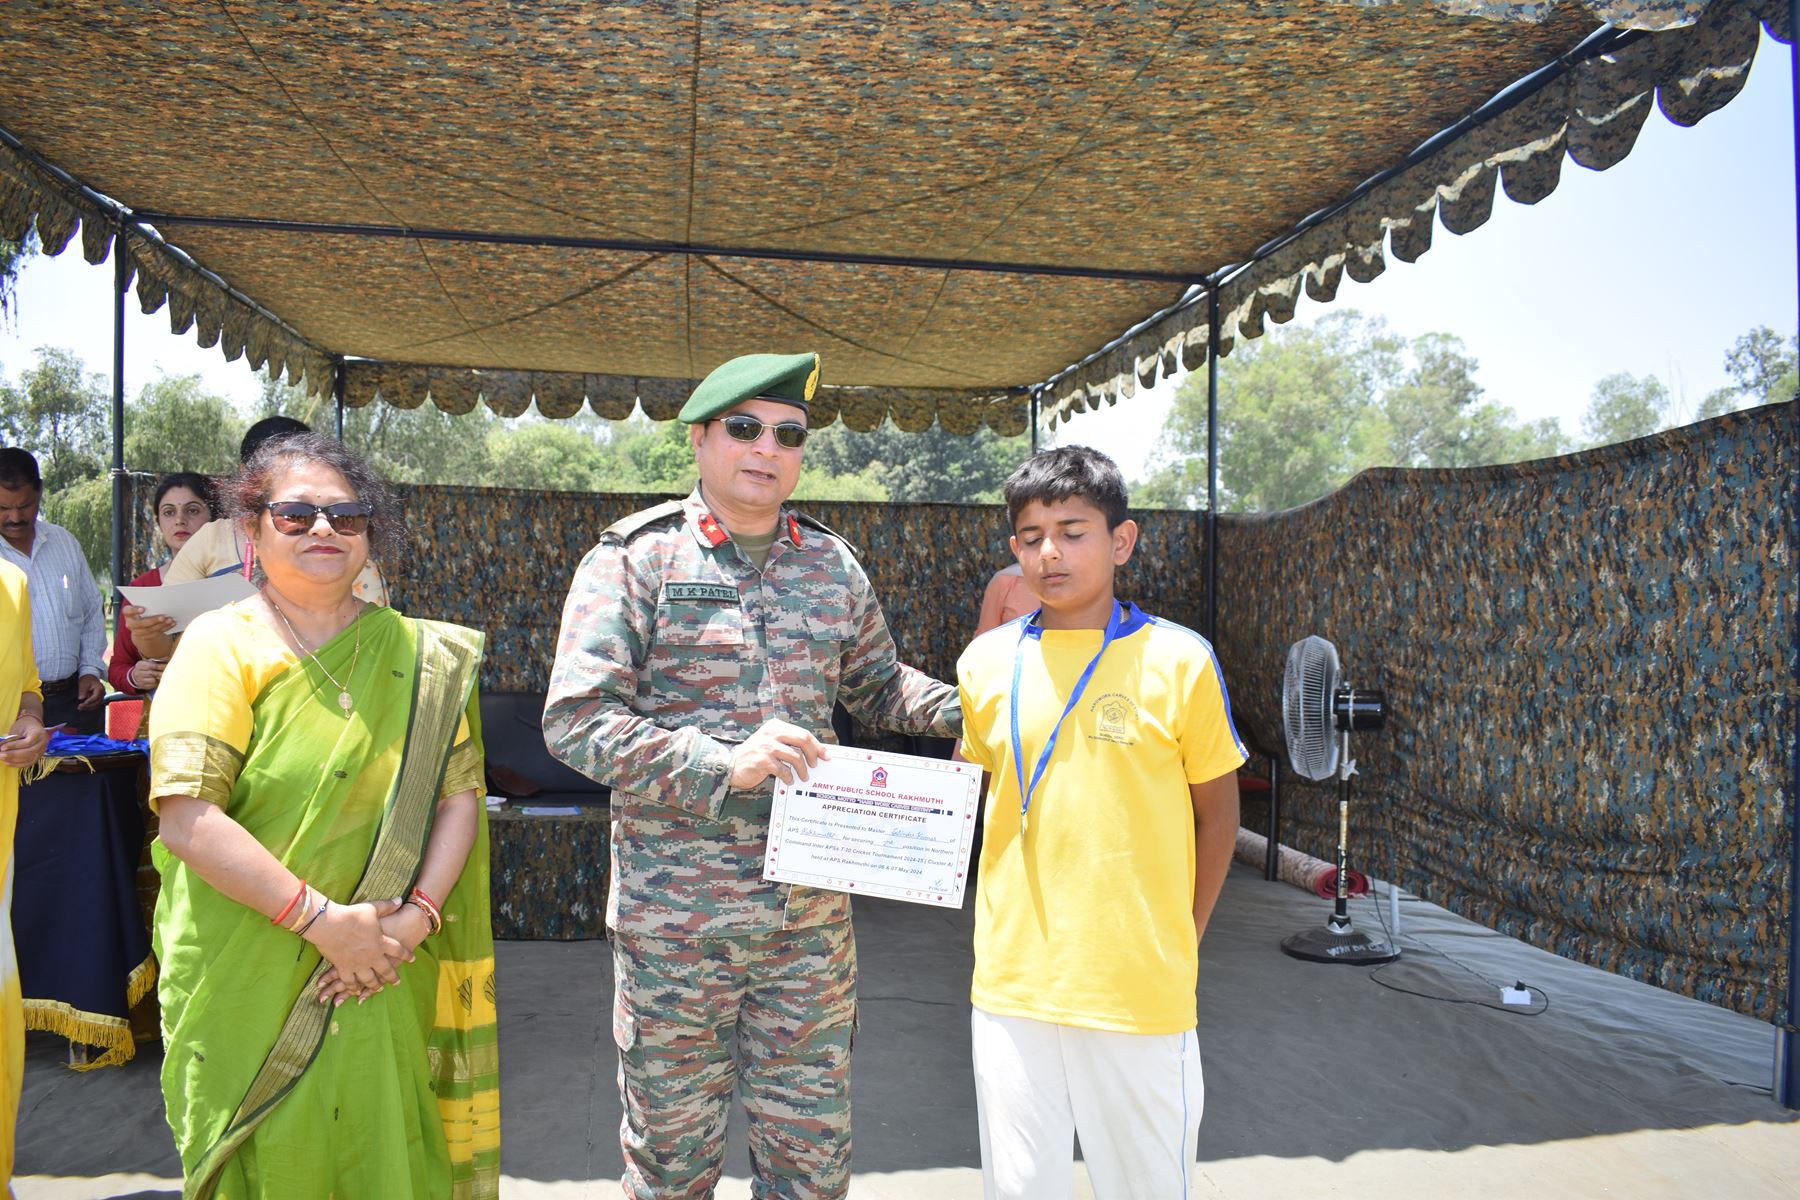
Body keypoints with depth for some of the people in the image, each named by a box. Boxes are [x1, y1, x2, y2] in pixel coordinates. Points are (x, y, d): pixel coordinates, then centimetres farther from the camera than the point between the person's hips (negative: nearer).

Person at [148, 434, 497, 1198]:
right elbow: (186, 821, -16)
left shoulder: (417, 656, 4)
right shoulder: (221, 644, -7)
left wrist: (415, 914, -12)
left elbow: (458, 792, 2)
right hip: (247, 983, -2)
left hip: (377, 979, 3)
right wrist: (323, 919, -17)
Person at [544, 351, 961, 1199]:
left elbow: (875, 685, 22)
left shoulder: (833, 566, 7)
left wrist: (967, 708, 3)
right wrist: (724, 764, -24)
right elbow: (572, 719, -13)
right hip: (673, 918, -3)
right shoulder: (636, 557, -6)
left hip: (810, 913, 3)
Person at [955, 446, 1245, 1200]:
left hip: (1139, 993, -2)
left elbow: (1217, 810, 3)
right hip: (1010, 984, 3)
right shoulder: (986, 662, 2)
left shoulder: (1179, 661, -6)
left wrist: (1179, 945, 3)